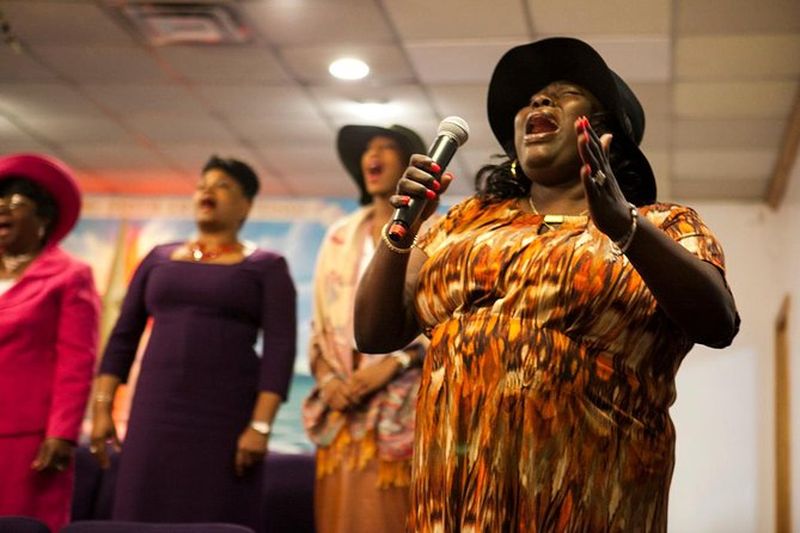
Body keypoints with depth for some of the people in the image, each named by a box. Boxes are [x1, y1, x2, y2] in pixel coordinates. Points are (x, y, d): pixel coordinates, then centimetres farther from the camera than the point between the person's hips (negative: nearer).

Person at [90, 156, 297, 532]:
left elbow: (280, 348, -6)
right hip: (156, 411, 4)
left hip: (225, 416, -3)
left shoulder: (266, 266, 3)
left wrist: (261, 424, -16)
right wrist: (102, 407, 4)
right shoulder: (160, 257, 14)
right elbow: (123, 337, 13)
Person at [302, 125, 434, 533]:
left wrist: (392, 364, -15)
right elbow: (320, 322, 16)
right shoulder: (339, 236, 17)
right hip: (343, 405, 4)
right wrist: (327, 377, 0)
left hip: (401, 402, -4)